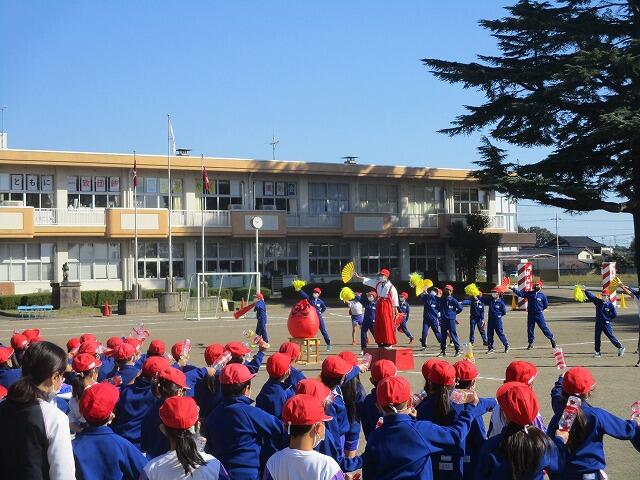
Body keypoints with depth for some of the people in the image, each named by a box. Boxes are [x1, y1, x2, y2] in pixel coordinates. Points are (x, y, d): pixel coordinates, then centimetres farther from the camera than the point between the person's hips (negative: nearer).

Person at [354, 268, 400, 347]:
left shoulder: (391, 287, -8)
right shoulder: (378, 284, 9)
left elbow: (395, 299, -6)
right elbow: (367, 280, 9)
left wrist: (396, 310, -6)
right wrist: (358, 277, 1)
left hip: (387, 306, -6)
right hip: (379, 305, 6)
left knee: (387, 325, -6)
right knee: (378, 325, 7)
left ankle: (388, 343, -1)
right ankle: (380, 342, 14)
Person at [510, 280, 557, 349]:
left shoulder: (542, 295, -2)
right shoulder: (529, 293, 3)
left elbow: (545, 305, 5)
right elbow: (520, 293, -5)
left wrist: (539, 309, 2)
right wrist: (513, 289, -15)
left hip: (539, 315, -3)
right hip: (530, 314, 3)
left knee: (544, 327, 1)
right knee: (530, 329, 5)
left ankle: (551, 338, 18)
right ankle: (531, 343, 17)